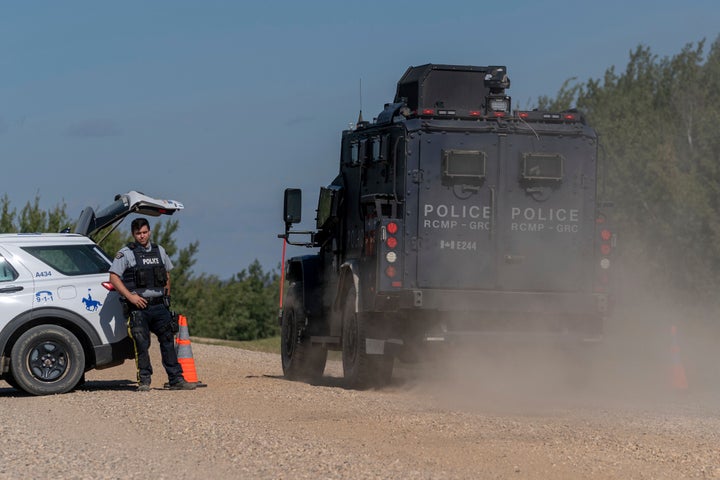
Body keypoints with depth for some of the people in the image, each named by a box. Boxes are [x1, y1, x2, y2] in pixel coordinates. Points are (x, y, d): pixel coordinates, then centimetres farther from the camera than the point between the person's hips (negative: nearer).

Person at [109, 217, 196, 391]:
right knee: (141, 345, -5)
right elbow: (114, 277, -7)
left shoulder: (159, 251, 14)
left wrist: (166, 296, 17)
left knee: (168, 342, 3)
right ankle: (144, 381, 3)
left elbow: (167, 275, 26)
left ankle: (176, 379, 6)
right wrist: (130, 296, -15)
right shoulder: (126, 253, -2)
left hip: (159, 305, 4)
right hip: (138, 307, -4)